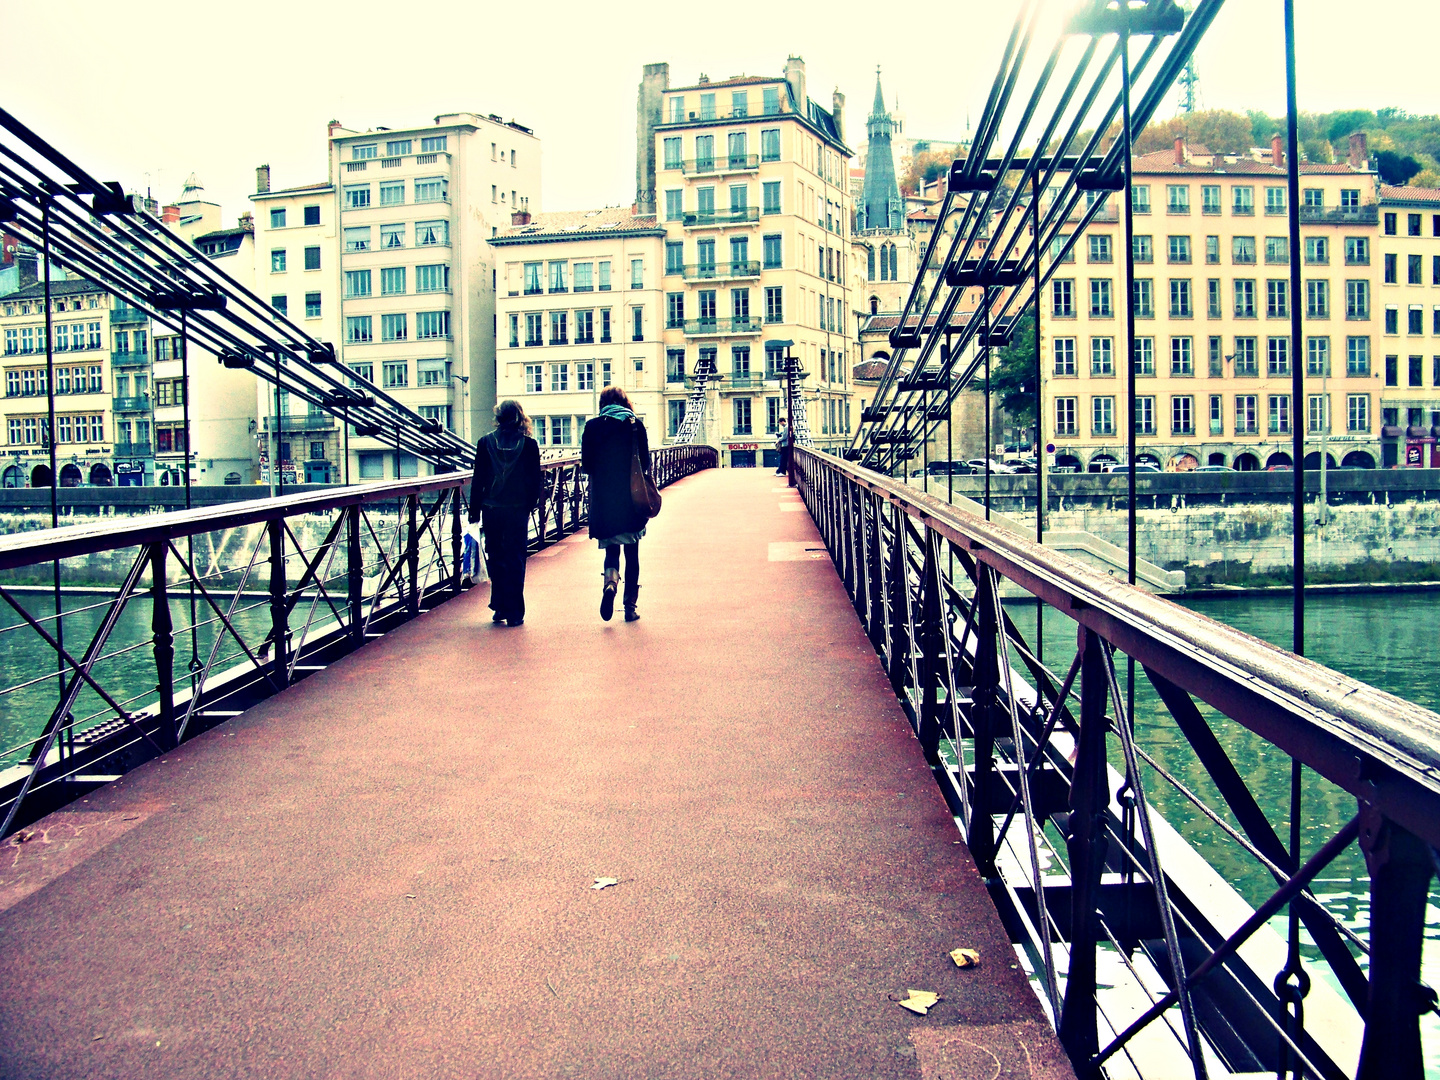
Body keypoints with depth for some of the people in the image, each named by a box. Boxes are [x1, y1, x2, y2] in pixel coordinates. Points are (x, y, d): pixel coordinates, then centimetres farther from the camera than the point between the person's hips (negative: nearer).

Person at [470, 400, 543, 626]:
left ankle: (499, 607, 16)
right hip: (518, 510, -1)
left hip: (491, 510, 1)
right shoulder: (529, 444, -4)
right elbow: (535, 480, -1)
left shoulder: (486, 442, -2)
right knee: (515, 561, 5)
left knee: (495, 559, 14)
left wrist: (475, 510, 4)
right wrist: (531, 504, 13)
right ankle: (514, 613, 6)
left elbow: (478, 479, -1)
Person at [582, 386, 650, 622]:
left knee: (611, 550, 11)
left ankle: (610, 581, -20)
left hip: (603, 500, 1)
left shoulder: (592, 426, 1)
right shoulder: (635, 424, -2)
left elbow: (586, 465, 0)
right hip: (631, 499, 0)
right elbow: (645, 462, -3)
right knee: (632, 554, 10)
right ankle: (630, 607, 11)